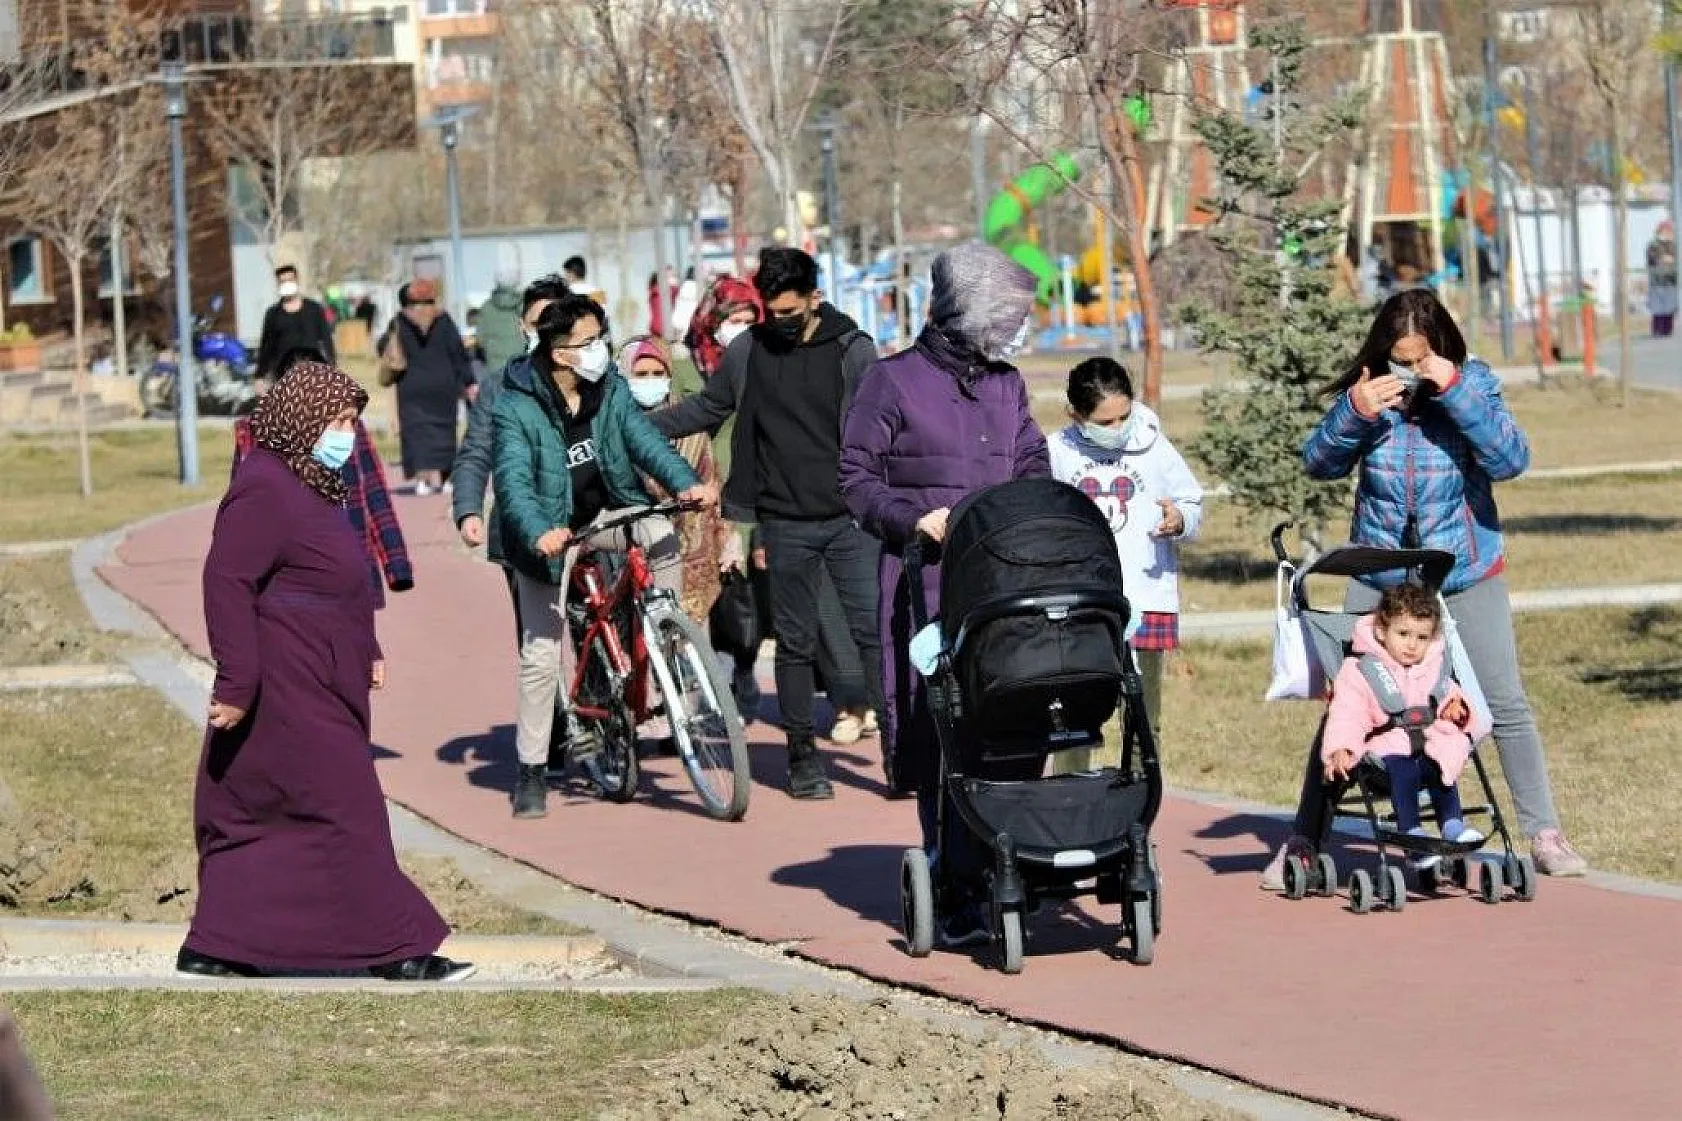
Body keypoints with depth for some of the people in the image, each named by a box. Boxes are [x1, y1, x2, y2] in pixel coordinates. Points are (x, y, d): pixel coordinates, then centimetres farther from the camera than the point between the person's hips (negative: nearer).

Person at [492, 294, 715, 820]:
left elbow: (642, 437, -14)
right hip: (550, 528, -3)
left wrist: (685, 482, -32)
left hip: (607, 510, 4)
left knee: (661, 536, -28)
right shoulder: (517, 406, -20)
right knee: (541, 652, -5)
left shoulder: (610, 387, -5)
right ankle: (531, 769, 8)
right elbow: (513, 480, -30)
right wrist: (539, 533, -48)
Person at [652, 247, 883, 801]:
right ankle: (802, 754, 15)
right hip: (786, 526, 2)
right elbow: (709, 406, 18)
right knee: (795, 643, 7)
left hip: (850, 520, -2)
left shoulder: (852, 350, -2)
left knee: (874, 630, -9)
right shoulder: (748, 350, 4)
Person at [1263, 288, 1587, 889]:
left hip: (1467, 579, 0)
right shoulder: (1370, 392, -7)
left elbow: (1511, 459, -22)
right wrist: (1353, 412, -25)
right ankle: (1304, 840, 7)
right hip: (1378, 580, 1)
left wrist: (1454, 391, -30)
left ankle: (1544, 835, 11)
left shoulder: (1472, 386, -9)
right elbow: (1319, 463, -7)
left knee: (1506, 706, 1)